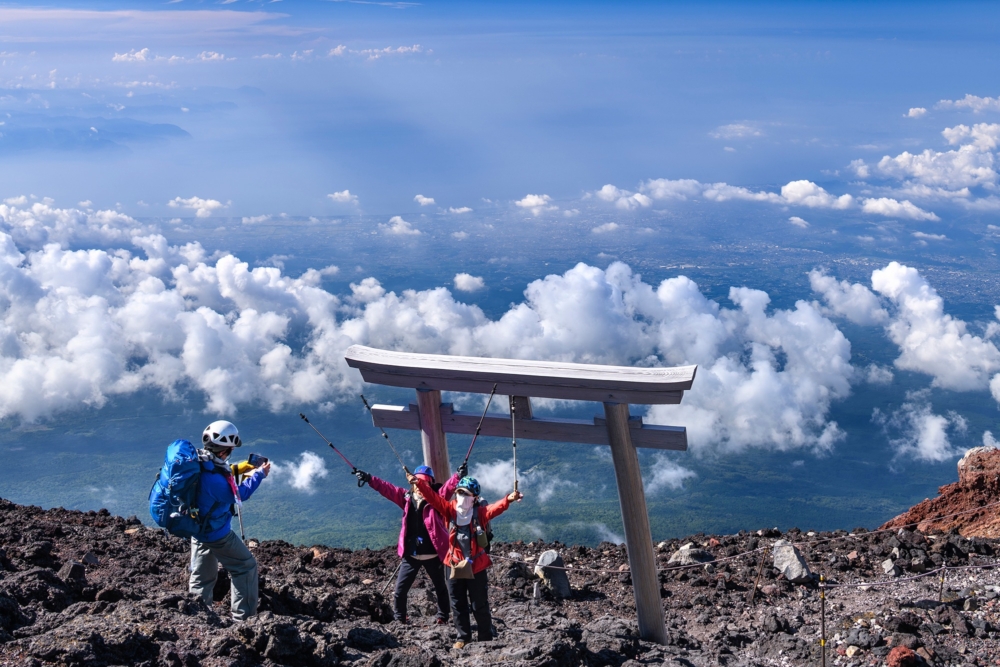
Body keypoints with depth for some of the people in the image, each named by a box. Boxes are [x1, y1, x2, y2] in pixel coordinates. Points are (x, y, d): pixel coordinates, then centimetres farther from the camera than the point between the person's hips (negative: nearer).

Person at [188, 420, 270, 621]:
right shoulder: (213, 478, -36)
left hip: (197, 529, 9)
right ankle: (244, 616, 12)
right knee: (245, 566, 7)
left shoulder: (198, 461, -10)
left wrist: (239, 469, 6)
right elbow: (238, 494, -18)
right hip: (217, 534, -9)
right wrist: (259, 474, -7)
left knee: (202, 575, 20)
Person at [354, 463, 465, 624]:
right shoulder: (407, 497, 5)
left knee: (440, 588, 14)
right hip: (410, 555, 2)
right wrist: (369, 479, -4)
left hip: (432, 555, -2)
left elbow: (448, 487, -19)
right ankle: (399, 619, 22)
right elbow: (387, 488, 3)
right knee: (400, 590, 5)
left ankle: (443, 617, 32)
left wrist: (459, 475, -36)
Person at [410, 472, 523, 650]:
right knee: (458, 604, 13)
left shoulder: (479, 512, -9)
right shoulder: (450, 509, -2)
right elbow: (433, 498, -12)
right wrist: (419, 483, -27)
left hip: (476, 566, -3)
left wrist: (508, 499, -47)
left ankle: (486, 638, 19)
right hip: (455, 565, 3)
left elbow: (495, 508, -26)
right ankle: (464, 636, 27)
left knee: (479, 605, 6)